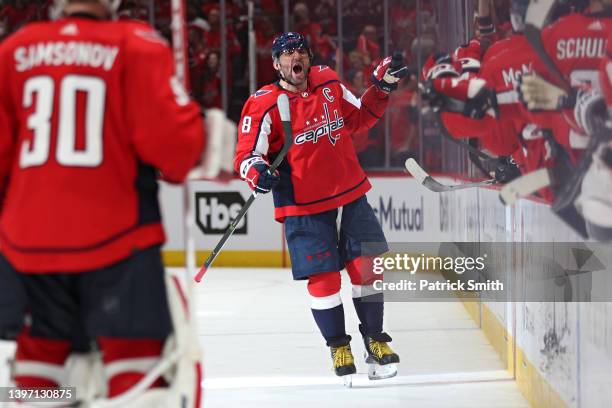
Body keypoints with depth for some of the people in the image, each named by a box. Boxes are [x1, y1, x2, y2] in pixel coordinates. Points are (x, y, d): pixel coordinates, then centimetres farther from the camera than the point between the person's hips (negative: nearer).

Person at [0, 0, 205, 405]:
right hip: (113, 235, -4)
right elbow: (169, 136, -12)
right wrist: (203, 144, 10)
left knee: (42, 351, 17)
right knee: (138, 355, -1)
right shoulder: (136, 46, -5)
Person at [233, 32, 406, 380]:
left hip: (350, 194, 4)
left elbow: (358, 118, 16)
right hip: (304, 204, -4)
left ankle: (375, 341, 20)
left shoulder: (330, 83, 2)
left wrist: (382, 87, 4)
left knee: (366, 267, 3)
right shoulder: (264, 105, -12)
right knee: (323, 277, -3)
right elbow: (247, 155, -12)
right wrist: (258, 173, -33)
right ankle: (338, 346, 17)